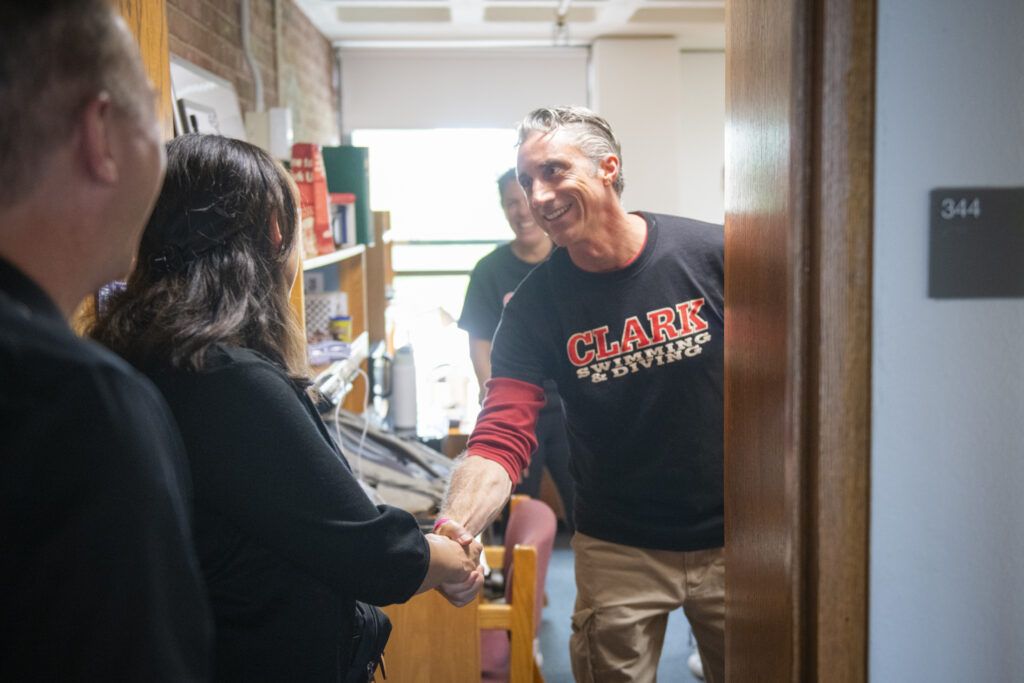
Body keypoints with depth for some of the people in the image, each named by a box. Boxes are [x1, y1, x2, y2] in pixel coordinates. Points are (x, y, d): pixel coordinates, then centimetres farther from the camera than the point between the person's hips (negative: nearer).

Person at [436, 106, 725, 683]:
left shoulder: (711, 253, -12)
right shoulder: (535, 305, -11)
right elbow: (502, 440, -17)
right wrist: (454, 528, -36)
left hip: (731, 537, 1)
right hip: (618, 551, 0)